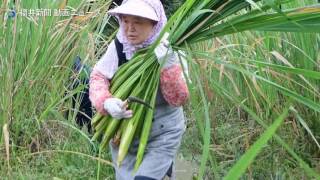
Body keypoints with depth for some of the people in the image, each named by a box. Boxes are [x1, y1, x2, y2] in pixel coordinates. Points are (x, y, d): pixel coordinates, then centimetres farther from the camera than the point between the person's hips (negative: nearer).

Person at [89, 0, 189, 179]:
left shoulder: (169, 52, -15)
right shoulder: (118, 46, -10)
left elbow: (179, 99, -20)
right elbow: (98, 77, -10)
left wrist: (167, 65, -34)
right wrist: (107, 102, -30)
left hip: (163, 134, -3)